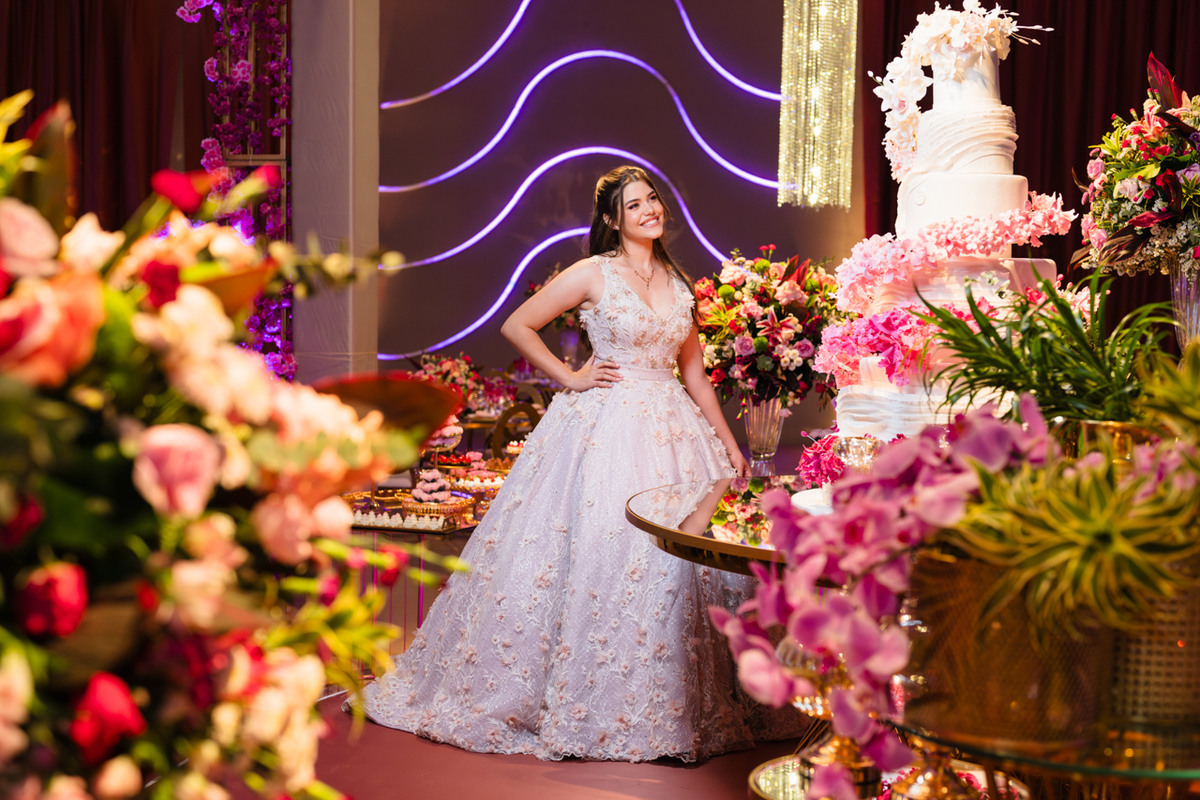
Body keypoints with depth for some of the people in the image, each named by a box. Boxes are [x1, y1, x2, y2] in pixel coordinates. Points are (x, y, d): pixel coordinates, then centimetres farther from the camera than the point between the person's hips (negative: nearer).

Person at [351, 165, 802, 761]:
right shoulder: (594, 274, -3)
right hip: (604, 429, -5)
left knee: (678, 562, 4)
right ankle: (580, 703, 9)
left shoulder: (677, 283, 13)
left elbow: (693, 372, 16)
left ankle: (667, 706, 18)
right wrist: (569, 378, -4)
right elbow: (517, 325, -1)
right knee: (598, 559, -6)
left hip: (671, 430, 5)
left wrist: (727, 442, 12)